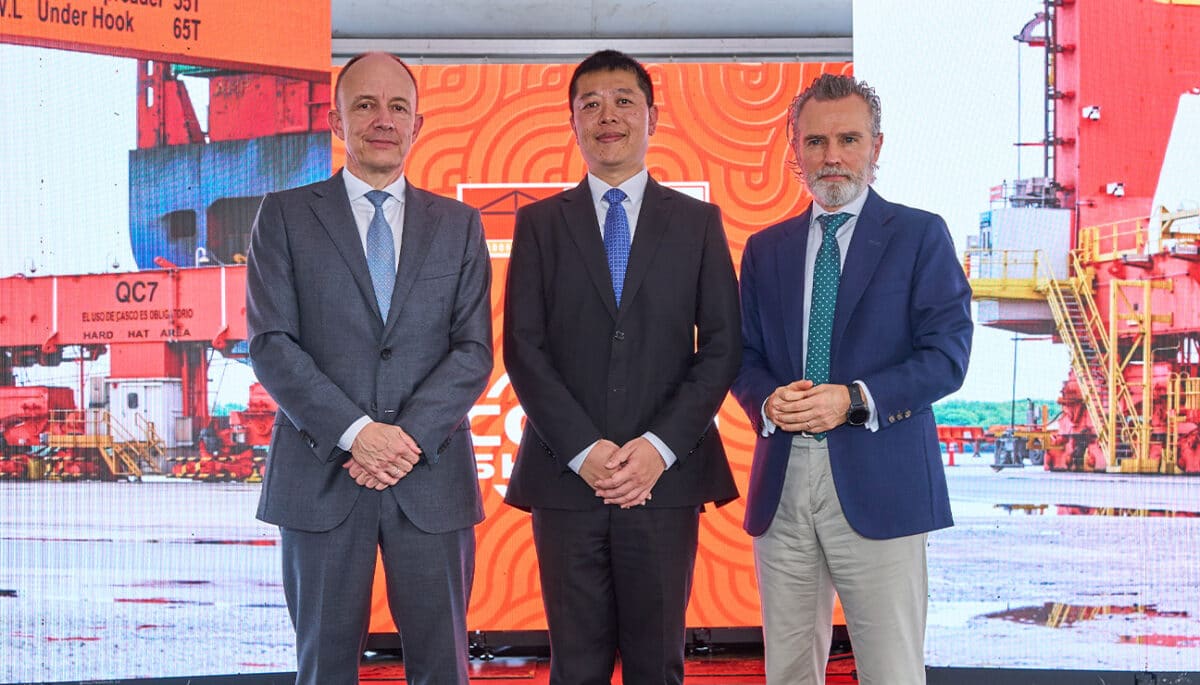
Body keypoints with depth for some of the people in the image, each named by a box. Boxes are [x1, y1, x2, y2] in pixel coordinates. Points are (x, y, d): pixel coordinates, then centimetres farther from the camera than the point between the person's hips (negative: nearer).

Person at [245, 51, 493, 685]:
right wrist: (354, 432, -15)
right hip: (322, 476, -1)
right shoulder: (284, 215, 5)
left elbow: (474, 349, 2)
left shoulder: (458, 225, 10)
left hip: (432, 474, 1)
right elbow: (270, 343, -4)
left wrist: (410, 436, -13)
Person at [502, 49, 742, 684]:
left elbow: (721, 347, 3)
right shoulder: (539, 223, 9)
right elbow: (523, 347, 1)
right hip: (566, 476, 0)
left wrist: (660, 446, -10)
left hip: (666, 475, 0)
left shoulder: (697, 222, 9)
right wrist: (583, 450, -11)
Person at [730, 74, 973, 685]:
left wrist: (855, 401, -17)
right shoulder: (765, 249, 15)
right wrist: (767, 401, -9)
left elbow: (946, 354, -5)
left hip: (877, 486, -4)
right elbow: (744, 358, 14)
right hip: (782, 482, 4)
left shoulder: (919, 235, 3)